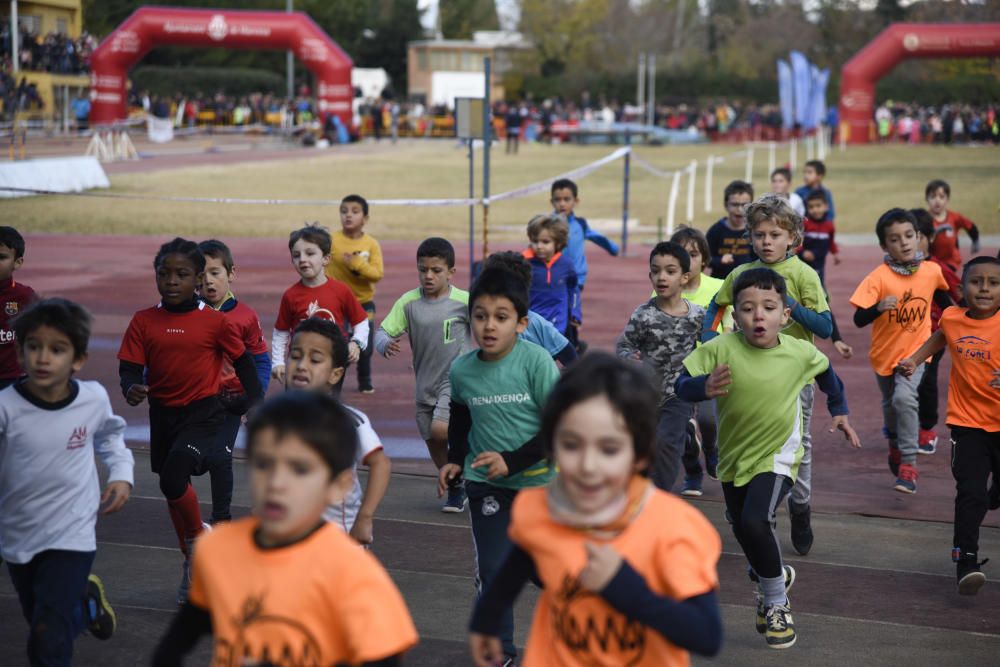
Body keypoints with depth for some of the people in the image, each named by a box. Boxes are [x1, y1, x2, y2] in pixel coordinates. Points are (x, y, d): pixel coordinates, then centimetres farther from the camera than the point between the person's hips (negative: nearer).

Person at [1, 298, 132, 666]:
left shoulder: (94, 398, -11)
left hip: (70, 535, -1)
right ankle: (86, 598, 55)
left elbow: (110, 433, 12)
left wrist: (122, 474, 1)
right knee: (40, 622, 24)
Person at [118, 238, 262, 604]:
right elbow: (130, 365, -5)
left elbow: (243, 360, 2)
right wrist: (131, 388, -26)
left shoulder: (215, 322, -9)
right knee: (174, 489, 17)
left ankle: (198, 537, 5)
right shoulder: (144, 321, -3)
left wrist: (254, 402, 0)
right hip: (162, 413, 5)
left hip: (203, 412, -4)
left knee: (174, 478, -24)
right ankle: (192, 563, 37)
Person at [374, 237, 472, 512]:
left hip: (456, 379, -4)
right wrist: (385, 344, -29)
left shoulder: (464, 301, -12)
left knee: (440, 430, -24)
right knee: (433, 442, 12)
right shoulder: (408, 302, -6)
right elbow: (383, 331, -8)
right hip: (425, 384, 4)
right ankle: (457, 489, 34)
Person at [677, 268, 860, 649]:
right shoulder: (722, 349, -21)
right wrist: (704, 387, -43)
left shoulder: (800, 353, -15)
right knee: (742, 529, 19)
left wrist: (839, 410, 13)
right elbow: (682, 384, -22)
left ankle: (776, 603, -1)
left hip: (777, 455, -3)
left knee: (755, 521, -24)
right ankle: (772, 576, 53)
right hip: (733, 456, 3)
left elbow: (825, 370, 7)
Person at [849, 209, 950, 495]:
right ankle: (895, 446, 53)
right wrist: (878, 308, -43)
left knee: (904, 398, -24)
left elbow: (941, 294, 14)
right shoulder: (879, 277, -20)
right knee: (890, 405, 21)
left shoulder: (932, 271, -10)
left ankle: (908, 465, -17)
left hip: (915, 351, -1)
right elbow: (859, 319, -25)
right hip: (885, 353, 1)